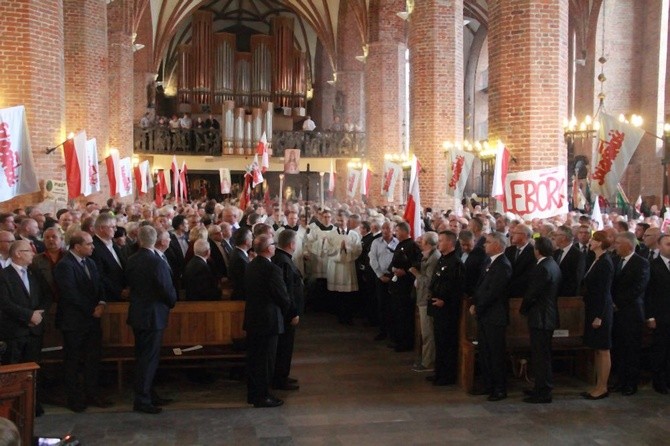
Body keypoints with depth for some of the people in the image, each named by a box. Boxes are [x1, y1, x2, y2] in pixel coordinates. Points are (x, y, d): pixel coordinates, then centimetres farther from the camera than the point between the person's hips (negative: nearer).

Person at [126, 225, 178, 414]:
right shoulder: (157, 262, -22)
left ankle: (146, 393, 28)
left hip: (137, 313, 8)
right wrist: (172, 302, 3)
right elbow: (167, 290, -18)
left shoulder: (131, 260, 1)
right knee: (149, 358, 0)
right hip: (153, 315, -8)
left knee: (143, 356, 17)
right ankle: (142, 400, 4)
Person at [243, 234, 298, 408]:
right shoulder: (272, 269, -20)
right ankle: (262, 396, 8)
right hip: (268, 320, -8)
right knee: (266, 359, 1)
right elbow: (282, 295, -17)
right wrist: (293, 314, -2)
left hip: (252, 318, 8)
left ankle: (252, 393, 24)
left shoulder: (251, 266, 6)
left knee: (254, 357, 15)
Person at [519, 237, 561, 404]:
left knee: (541, 355, -4)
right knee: (541, 355, 17)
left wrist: (523, 309, -2)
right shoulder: (553, 265, 11)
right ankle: (541, 388, 26)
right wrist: (526, 308, 17)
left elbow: (532, 293, -19)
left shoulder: (543, 268, -20)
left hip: (540, 317, -10)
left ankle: (543, 393, 2)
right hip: (548, 315, 10)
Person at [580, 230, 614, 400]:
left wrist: (599, 316, -19)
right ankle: (598, 385, 20)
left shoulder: (605, 263, -16)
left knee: (603, 350, -1)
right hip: (593, 309, 9)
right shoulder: (597, 261, 11)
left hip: (600, 311, -9)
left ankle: (602, 388, 7)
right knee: (597, 350, 13)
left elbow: (604, 291, -18)